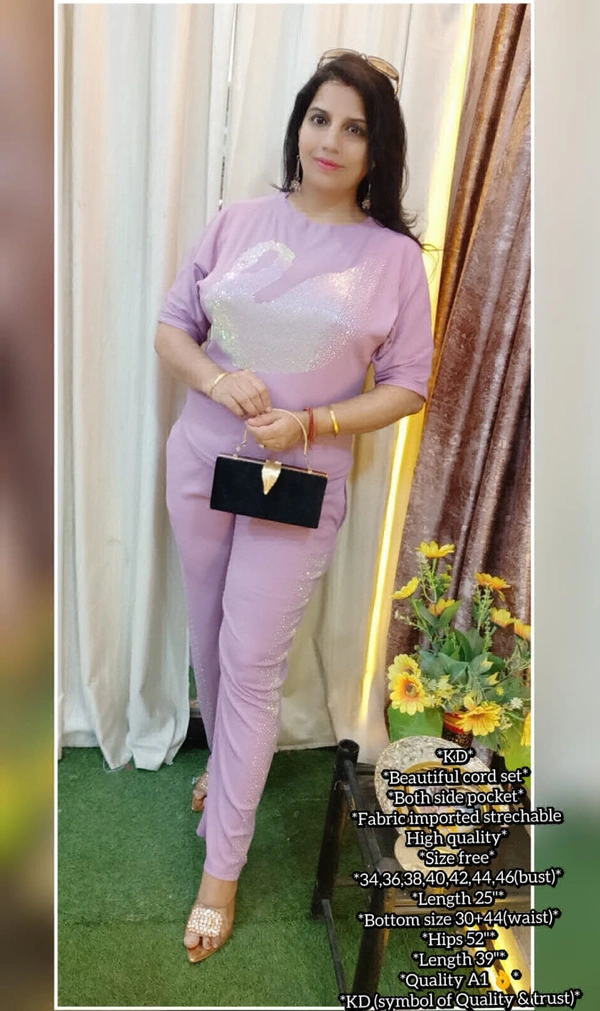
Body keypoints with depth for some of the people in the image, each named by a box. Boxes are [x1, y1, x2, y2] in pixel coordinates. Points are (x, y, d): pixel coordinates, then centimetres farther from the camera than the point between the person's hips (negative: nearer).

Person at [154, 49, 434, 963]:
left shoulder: (395, 256, -5)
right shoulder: (240, 220, 2)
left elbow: (408, 385, -3)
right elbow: (172, 325, 6)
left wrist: (311, 424, -18)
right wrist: (216, 379, -16)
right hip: (201, 460, 4)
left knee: (252, 666, 1)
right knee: (209, 636, 18)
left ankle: (221, 869, 21)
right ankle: (225, 759, 49)